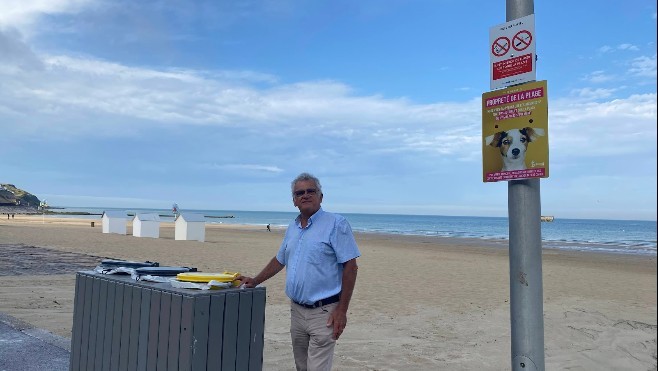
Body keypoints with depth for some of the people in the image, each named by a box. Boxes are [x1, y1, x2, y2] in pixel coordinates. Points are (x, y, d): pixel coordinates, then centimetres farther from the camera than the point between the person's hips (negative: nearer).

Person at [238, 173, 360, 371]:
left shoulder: (336, 224, -10)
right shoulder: (292, 228, 12)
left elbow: (350, 266, -14)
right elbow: (279, 260, 25)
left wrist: (341, 310, -16)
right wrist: (255, 281, 17)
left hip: (323, 312, -7)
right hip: (296, 310, 7)